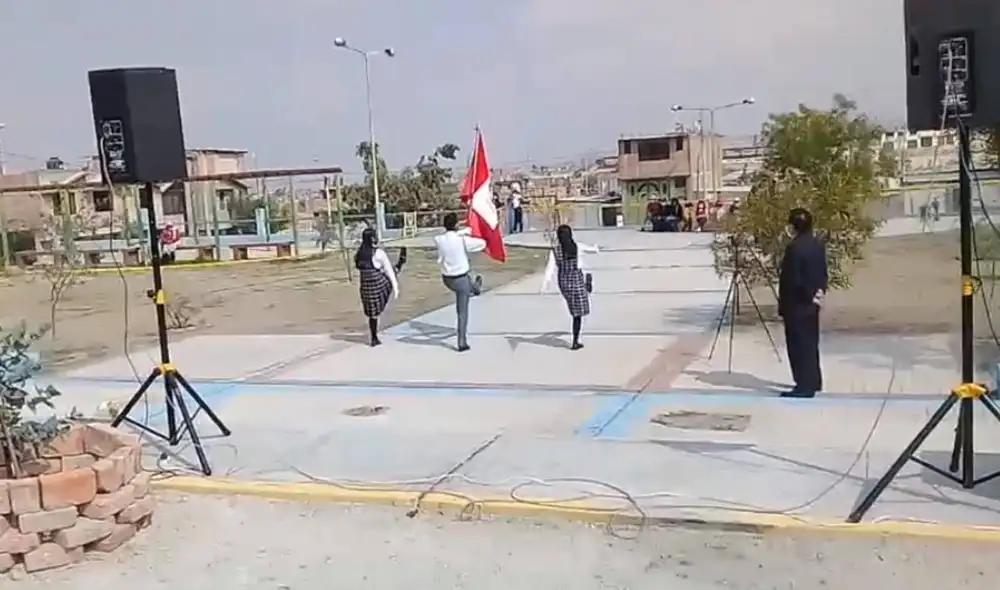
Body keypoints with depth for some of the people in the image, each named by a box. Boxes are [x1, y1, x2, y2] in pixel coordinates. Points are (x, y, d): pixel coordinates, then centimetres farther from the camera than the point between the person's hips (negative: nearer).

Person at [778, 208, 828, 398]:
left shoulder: (794, 247, -20)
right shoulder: (818, 244, 8)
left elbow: (791, 279, -20)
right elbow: (823, 272, 11)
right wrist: (820, 291, 5)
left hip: (797, 303, -9)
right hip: (812, 301, 9)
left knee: (799, 345, -3)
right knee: (810, 343, 17)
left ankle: (805, 386, -1)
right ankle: (814, 382, 26)